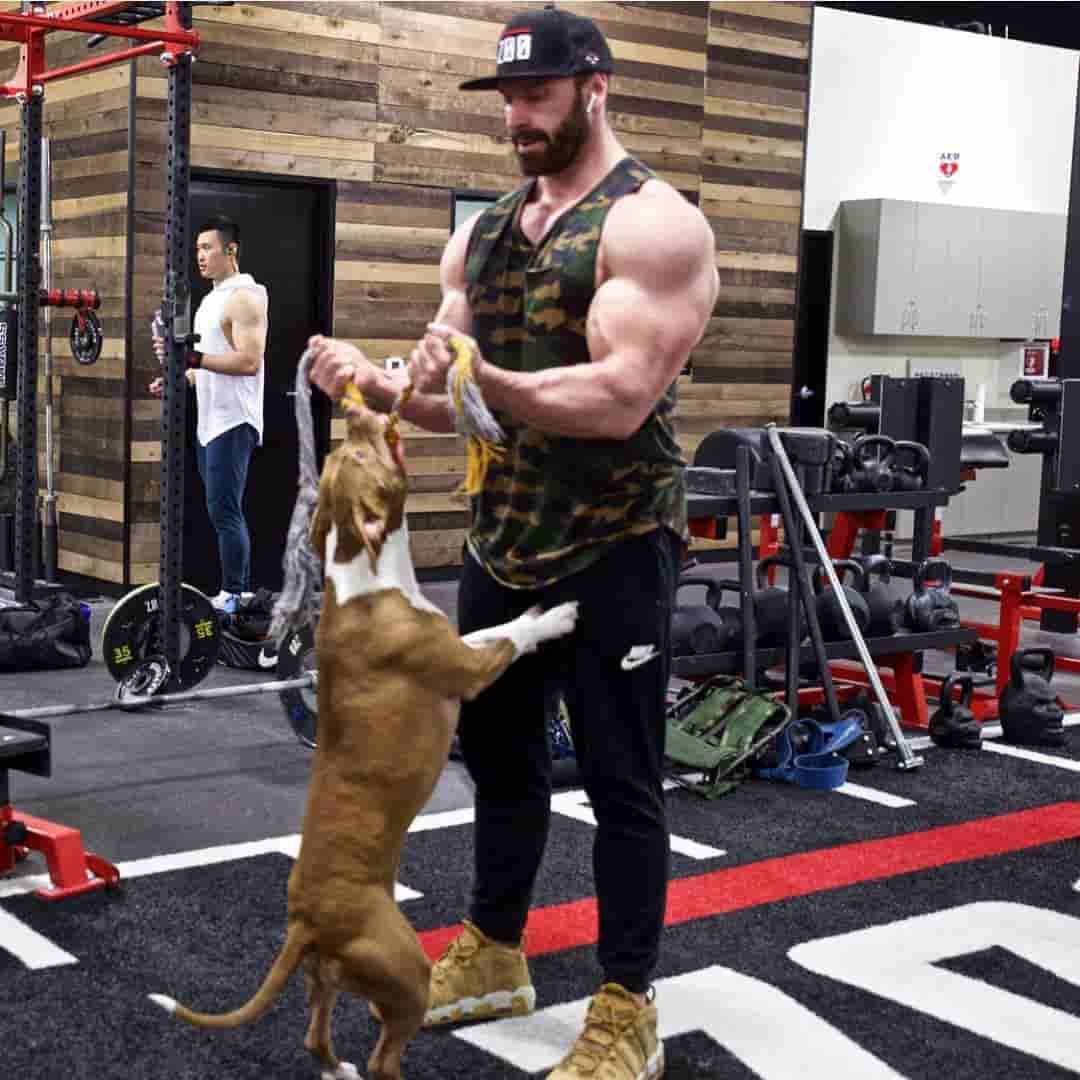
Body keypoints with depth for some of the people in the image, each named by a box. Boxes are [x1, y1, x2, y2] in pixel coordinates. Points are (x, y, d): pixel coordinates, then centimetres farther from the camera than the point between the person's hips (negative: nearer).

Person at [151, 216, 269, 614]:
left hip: (233, 423, -10)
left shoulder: (244, 298, -13)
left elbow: (248, 362, -23)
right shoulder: (212, 299, 18)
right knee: (225, 512, 11)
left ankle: (233, 598, -4)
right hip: (210, 421, 10)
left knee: (224, 512, -9)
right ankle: (239, 593, 17)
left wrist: (192, 357, -29)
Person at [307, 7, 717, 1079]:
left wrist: (486, 378, -35)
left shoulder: (654, 224, -13)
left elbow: (621, 399, -24)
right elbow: (452, 394, 8)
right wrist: (375, 384, -12)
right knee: (498, 750, 19)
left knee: (618, 779, 2)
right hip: (502, 540, 8)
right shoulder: (481, 234, 10)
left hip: (613, 548, -7)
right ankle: (493, 956, 37)